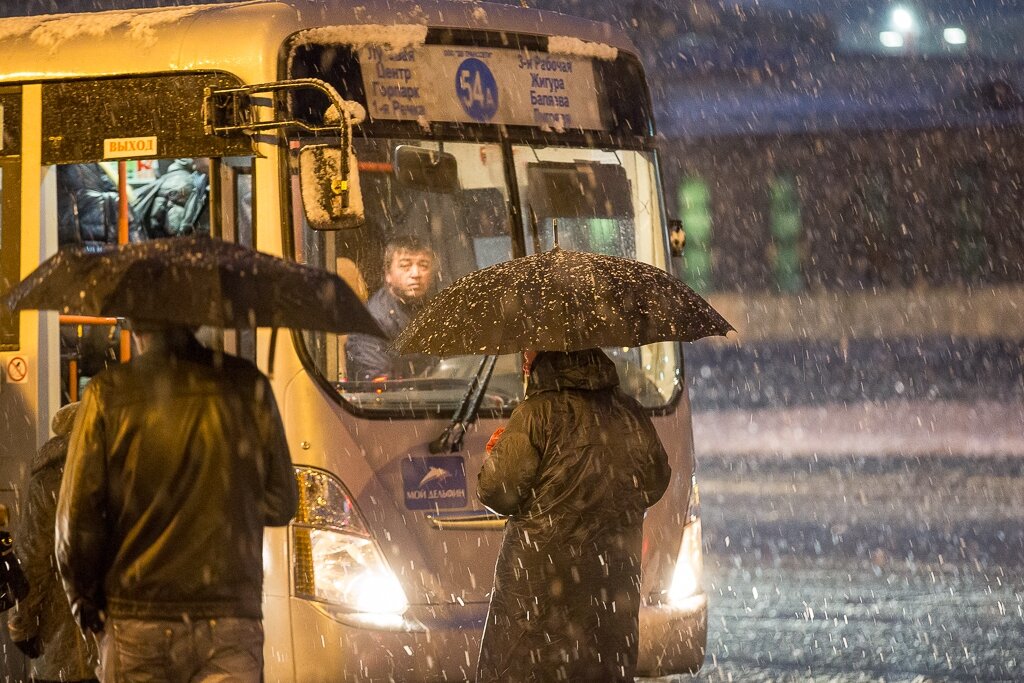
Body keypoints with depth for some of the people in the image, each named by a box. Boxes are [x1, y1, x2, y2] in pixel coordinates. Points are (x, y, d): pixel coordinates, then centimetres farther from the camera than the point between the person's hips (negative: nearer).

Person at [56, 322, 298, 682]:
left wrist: (85, 600, 11)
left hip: (137, 625, 0)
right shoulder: (249, 385, 2)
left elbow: (78, 518, -4)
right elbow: (281, 504, 9)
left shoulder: (107, 393, -3)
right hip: (232, 622, 0)